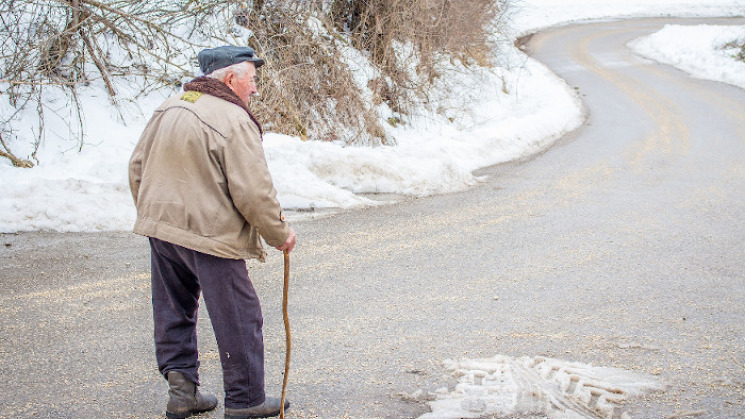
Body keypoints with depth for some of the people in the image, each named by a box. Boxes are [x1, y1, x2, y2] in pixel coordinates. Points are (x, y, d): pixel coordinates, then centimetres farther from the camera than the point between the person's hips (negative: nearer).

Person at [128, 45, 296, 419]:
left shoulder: (168, 109, 9)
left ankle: (180, 387, 20)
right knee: (238, 319, 4)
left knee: (174, 311, 19)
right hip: (210, 235, -7)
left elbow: (137, 168, 15)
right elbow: (253, 192, -17)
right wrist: (279, 234, -3)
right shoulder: (234, 121, -16)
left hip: (160, 228, 8)